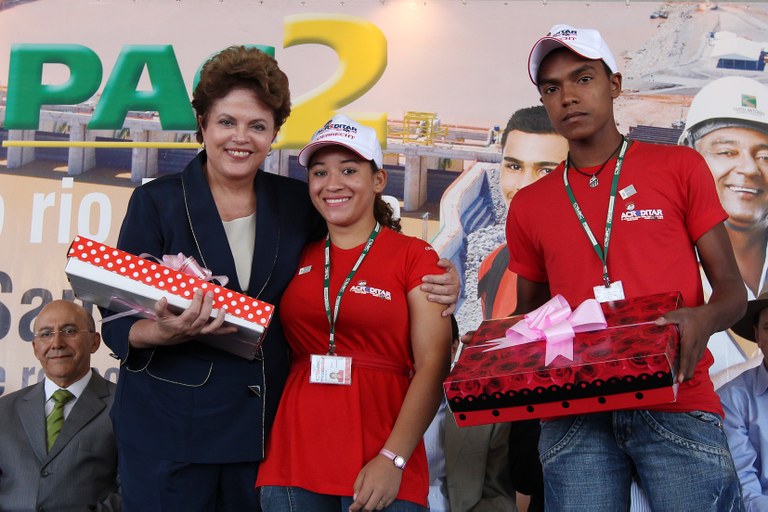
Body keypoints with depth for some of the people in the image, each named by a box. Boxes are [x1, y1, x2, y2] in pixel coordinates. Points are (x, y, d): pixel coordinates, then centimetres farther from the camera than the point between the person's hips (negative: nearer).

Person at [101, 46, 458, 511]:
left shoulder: (295, 203, 3)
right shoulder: (157, 202, -4)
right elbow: (118, 325, -5)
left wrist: (438, 283, -6)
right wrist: (168, 332, -27)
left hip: (264, 431, 3)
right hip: (168, 430, -2)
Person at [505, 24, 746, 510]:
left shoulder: (678, 167, 7)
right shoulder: (528, 206, 13)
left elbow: (732, 290, 6)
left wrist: (704, 319, -17)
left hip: (678, 404, -2)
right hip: (574, 417, 2)